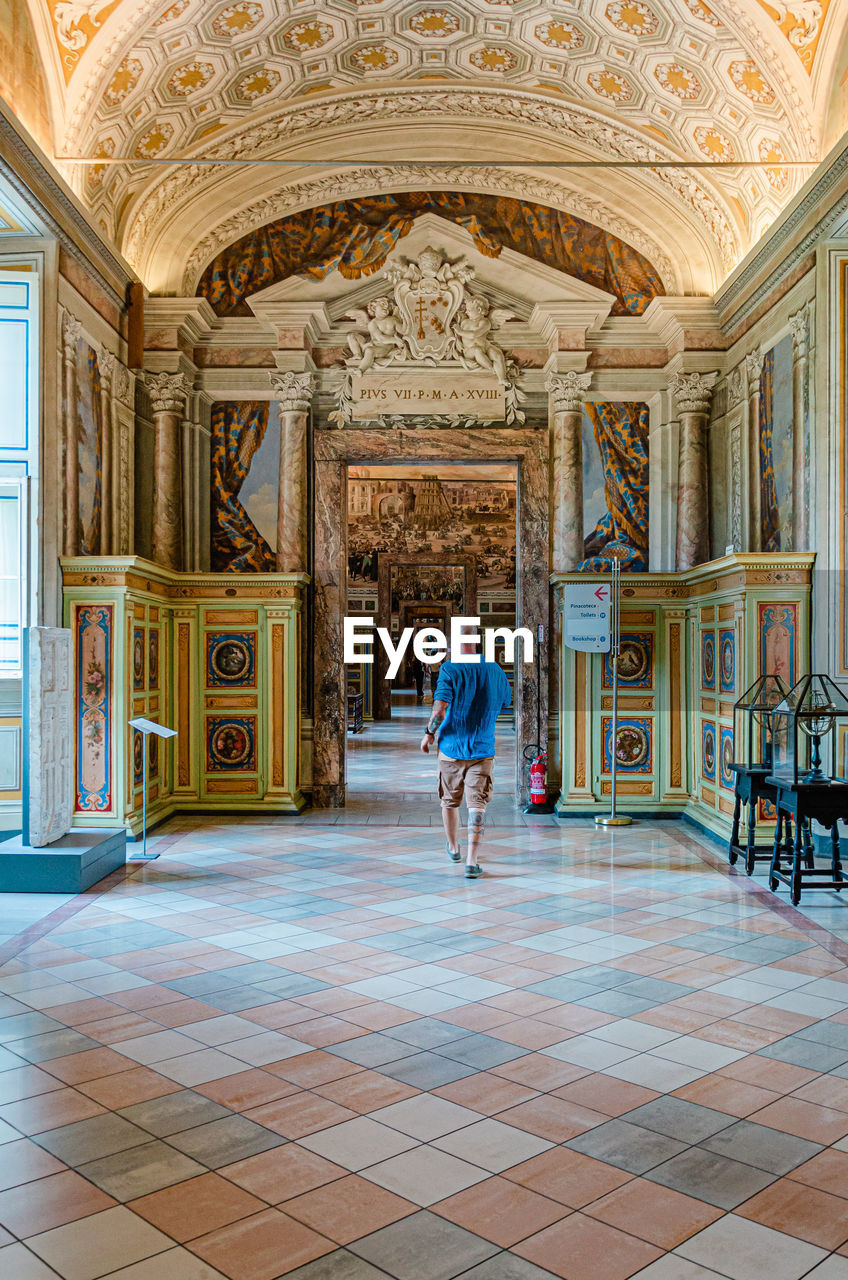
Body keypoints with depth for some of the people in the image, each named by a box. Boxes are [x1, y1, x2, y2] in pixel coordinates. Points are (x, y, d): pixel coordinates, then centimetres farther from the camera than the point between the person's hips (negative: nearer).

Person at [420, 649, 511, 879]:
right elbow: (503, 704, 18)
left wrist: (429, 734, -7)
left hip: (451, 748, -1)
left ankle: (453, 848, 38)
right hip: (482, 750, 1)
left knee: (449, 801, 18)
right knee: (477, 805, 0)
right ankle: (471, 862, -9)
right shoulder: (496, 671, 1)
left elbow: (440, 708, -21)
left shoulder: (450, 669, -13)